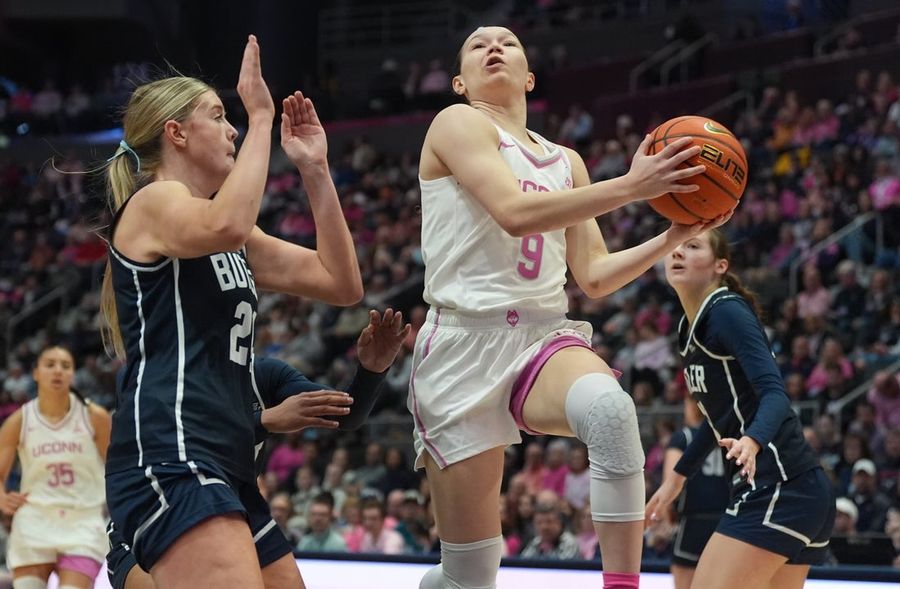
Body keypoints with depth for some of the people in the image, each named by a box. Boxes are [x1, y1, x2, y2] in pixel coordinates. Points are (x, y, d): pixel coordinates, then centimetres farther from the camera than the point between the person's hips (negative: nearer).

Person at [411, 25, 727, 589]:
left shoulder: (566, 161, 20)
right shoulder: (458, 124, 1)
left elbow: (595, 276, 20)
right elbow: (515, 213, -16)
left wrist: (675, 235, 7)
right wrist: (629, 187, -20)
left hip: (546, 337, 4)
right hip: (466, 343, -4)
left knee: (610, 408, -36)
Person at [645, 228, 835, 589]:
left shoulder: (728, 311, -11)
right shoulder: (691, 327, 15)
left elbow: (774, 392, -23)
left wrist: (752, 441, -42)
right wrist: (678, 476, 35)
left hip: (779, 486, -10)